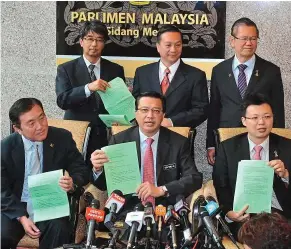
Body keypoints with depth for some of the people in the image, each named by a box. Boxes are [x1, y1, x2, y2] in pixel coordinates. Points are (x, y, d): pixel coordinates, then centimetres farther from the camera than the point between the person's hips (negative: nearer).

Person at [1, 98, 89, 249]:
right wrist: (22, 217, -18)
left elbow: (82, 170, 0)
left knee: (60, 229, -30)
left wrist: (73, 182, -25)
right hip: (16, 208, 0)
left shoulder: (62, 138, -6)